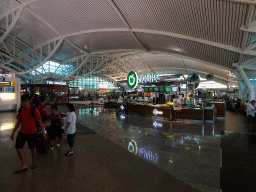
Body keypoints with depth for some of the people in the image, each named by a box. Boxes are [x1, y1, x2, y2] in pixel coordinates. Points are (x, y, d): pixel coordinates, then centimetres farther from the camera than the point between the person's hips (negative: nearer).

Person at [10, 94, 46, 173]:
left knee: (32, 148, 11)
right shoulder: (20, 110, 2)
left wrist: (43, 132, -8)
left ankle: (34, 162, 34)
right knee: (18, 147, -3)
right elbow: (18, 122, 13)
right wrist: (13, 132, 16)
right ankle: (24, 165, 12)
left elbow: (40, 122, -9)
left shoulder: (34, 110, -14)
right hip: (22, 132, 5)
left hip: (32, 133, -5)